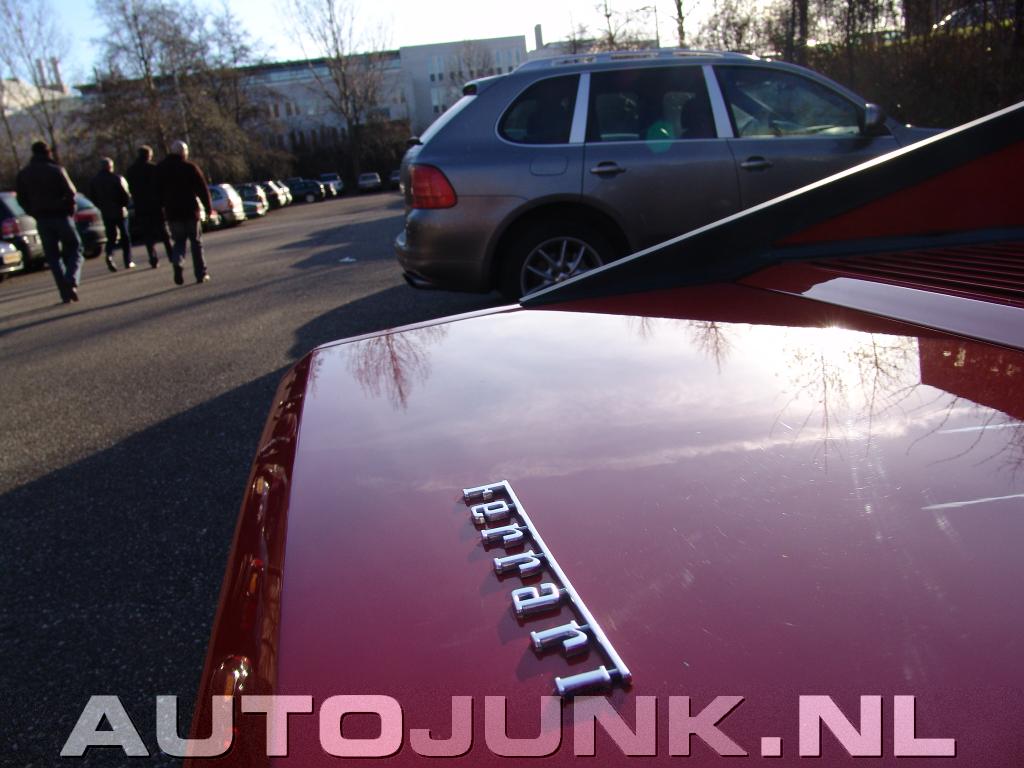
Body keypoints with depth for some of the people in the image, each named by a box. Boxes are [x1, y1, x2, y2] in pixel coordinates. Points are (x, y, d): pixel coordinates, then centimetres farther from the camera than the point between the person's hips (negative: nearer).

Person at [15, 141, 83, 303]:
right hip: (61, 215, -3)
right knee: (74, 249, 6)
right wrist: (70, 209, 0)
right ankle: (72, 282, -18)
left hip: (42, 219, 3)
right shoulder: (56, 169, -6)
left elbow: (22, 199, 7)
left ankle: (65, 292, 1)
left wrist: (35, 213, 15)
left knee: (53, 256, 8)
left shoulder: (23, 174, 8)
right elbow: (70, 192, -14)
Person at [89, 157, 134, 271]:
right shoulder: (117, 178, -10)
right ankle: (128, 262, 9)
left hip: (106, 213, 3)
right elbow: (126, 195, -15)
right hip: (119, 212, -3)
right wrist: (124, 204, 4)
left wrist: (102, 207, 19)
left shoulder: (94, 181, 4)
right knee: (125, 237, 8)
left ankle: (109, 255, -18)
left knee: (111, 237, 9)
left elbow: (93, 198, 7)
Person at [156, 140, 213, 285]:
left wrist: (162, 207, 17)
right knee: (196, 242, 7)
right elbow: (202, 189, -7)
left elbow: (158, 191, 11)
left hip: (172, 213, 3)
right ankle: (201, 274, 6)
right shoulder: (190, 167, -6)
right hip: (190, 211, -3)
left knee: (178, 241, 12)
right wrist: (208, 206, 1)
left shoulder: (161, 168, 8)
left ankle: (177, 263, -16)